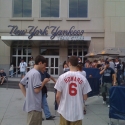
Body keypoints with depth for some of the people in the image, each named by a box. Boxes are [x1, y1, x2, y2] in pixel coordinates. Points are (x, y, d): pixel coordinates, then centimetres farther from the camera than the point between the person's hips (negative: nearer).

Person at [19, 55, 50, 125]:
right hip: (35, 105, -10)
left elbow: (21, 84, 17)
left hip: (30, 104, 10)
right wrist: (44, 82, -9)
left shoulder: (30, 72, 11)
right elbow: (37, 90, -23)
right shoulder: (36, 73, -18)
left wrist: (26, 95, 12)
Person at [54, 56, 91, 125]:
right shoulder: (83, 78, -7)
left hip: (64, 111, 0)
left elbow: (58, 96, -6)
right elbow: (85, 98, -1)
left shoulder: (62, 77, -9)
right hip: (78, 112, 1)